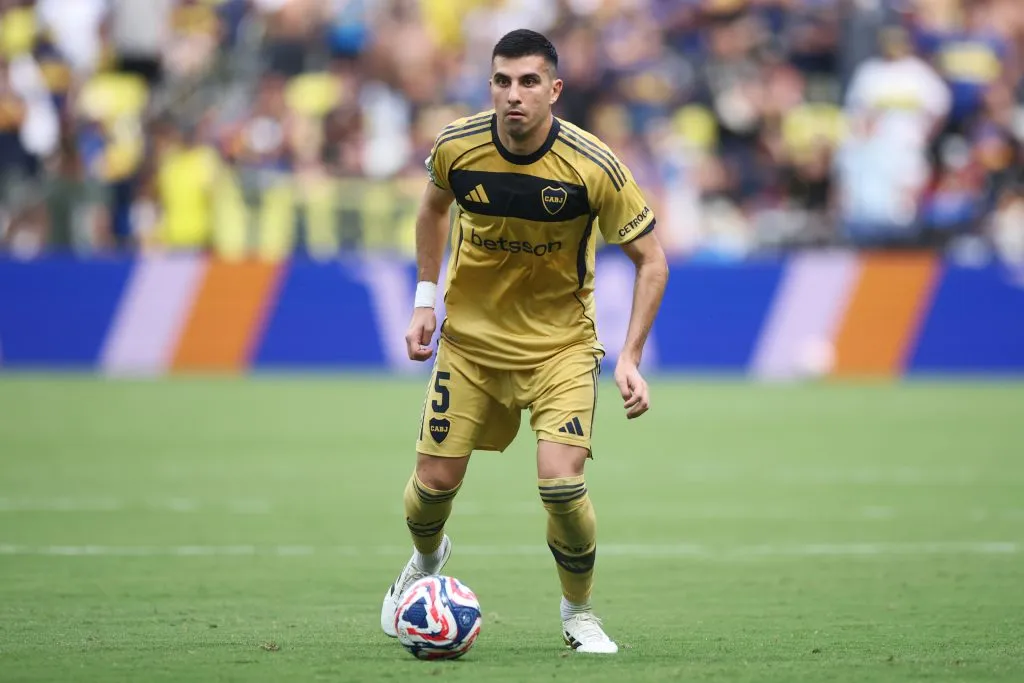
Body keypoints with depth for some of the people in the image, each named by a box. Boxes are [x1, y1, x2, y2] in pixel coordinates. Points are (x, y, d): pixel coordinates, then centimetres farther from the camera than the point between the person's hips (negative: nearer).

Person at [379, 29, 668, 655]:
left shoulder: (594, 167, -22)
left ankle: (579, 614, 9)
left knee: (561, 482, -19)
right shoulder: (457, 147, -14)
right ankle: (426, 561, 40)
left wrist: (631, 358, -19)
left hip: (561, 343, -2)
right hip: (469, 338, 2)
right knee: (436, 480, 2)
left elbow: (651, 261, -11)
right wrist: (426, 299, 5)